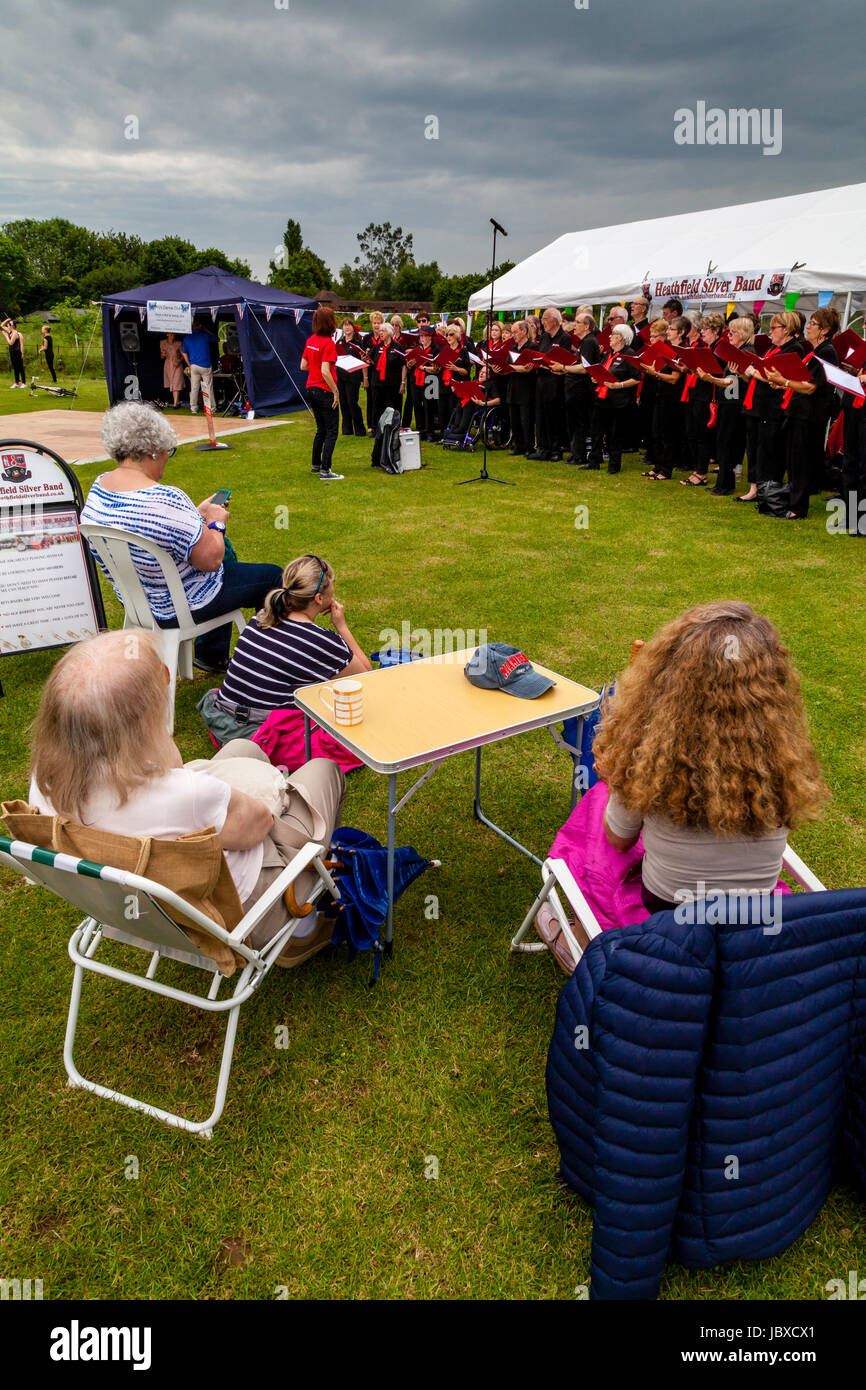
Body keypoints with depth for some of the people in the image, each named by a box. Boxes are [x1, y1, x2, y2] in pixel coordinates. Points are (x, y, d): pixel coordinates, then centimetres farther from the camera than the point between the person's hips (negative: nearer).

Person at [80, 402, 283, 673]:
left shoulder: (99, 486, -5)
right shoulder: (165, 500, -34)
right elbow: (211, 559, -27)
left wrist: (196, 515, 8)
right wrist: (216, 522, -9)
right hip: (182, 608, -9)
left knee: (227, 553, 33)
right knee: (273, 576, 11)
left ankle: (213, 655, 40)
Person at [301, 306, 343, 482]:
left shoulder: (310, 340, 8)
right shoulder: (328, 343, -16)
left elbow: (303, 366, 13)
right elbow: (325, 371, -23)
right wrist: (336, 391, -17)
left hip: (311, 389, 8)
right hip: (324, 391, -8)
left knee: (321, 429, 20)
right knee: (331, 431, -2)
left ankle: (315, 465, 27)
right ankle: (325, 471, -5)